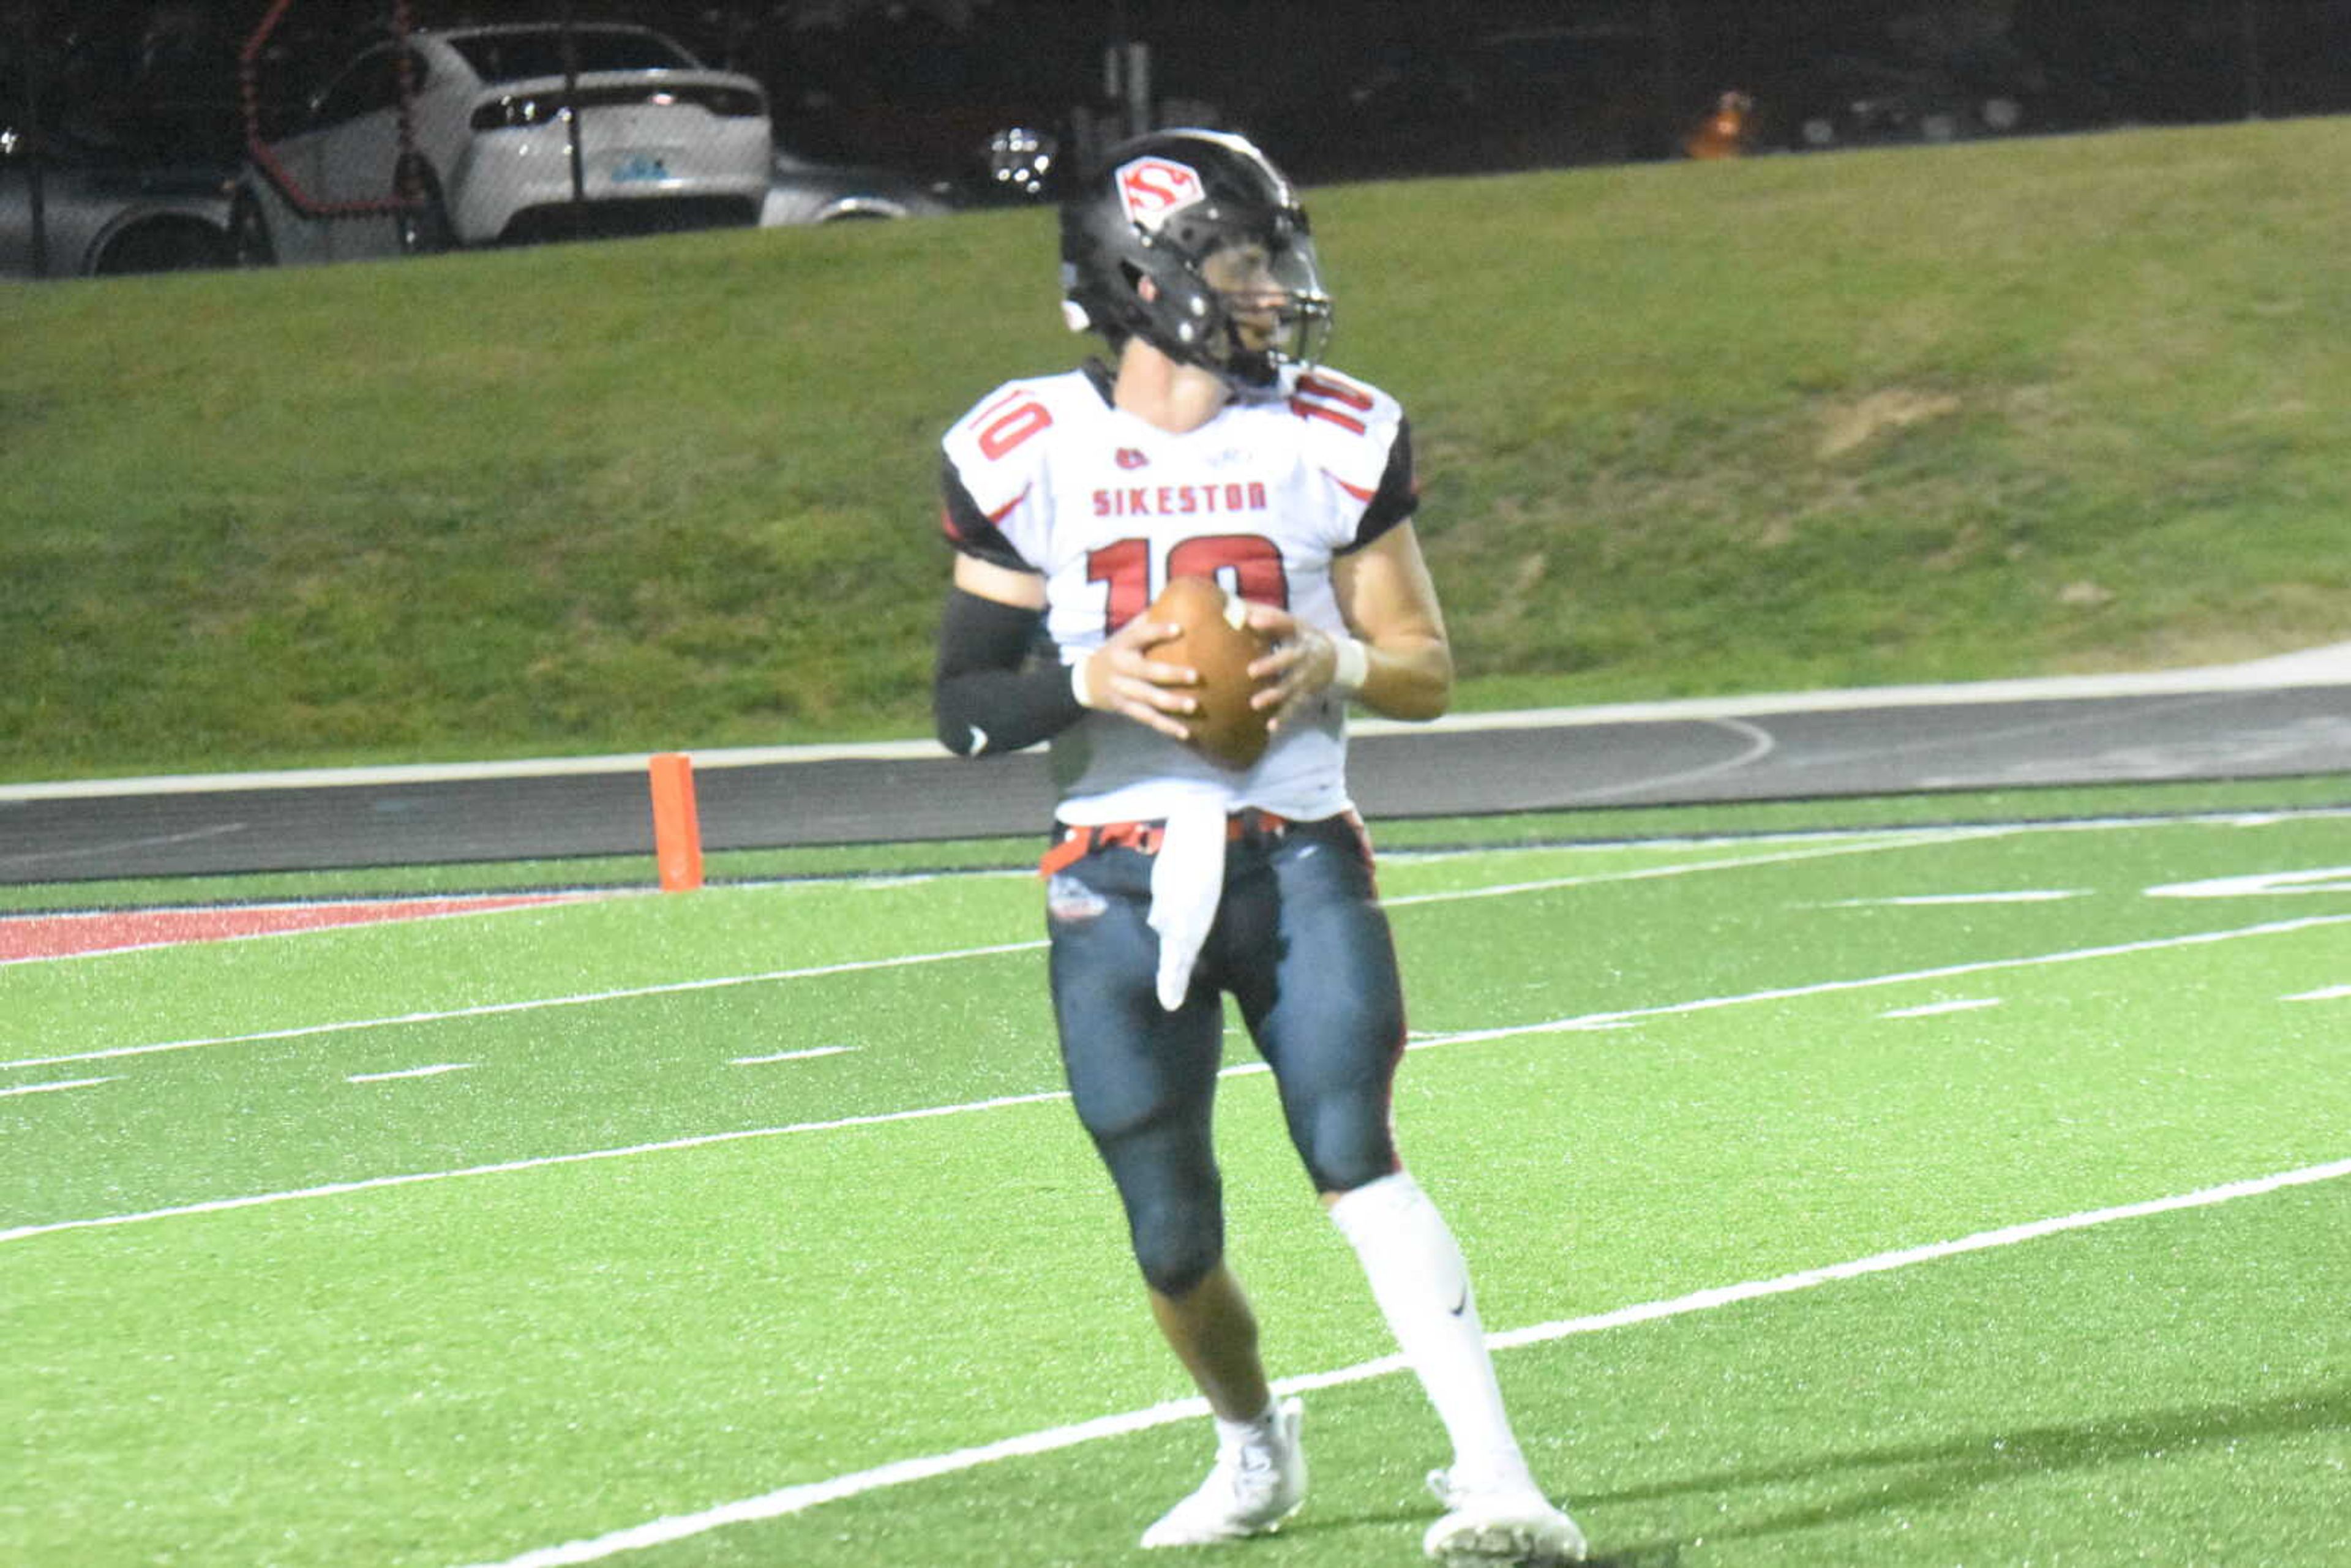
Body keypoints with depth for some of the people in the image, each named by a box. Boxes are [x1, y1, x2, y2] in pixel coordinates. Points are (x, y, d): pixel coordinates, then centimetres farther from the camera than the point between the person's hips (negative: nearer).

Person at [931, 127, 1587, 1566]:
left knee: (1354, 1156, -20)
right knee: (1174, 1236, 4)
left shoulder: (1333, 441, 3)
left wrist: (1338, 663, -13)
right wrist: (1093, 682, -17)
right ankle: (1254, 1447, 34)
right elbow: (964, 705, 2)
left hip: (1300, 862, 0)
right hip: (1120, 881, 1)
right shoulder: (1032, 455, 0)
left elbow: (1430, 670, 9)